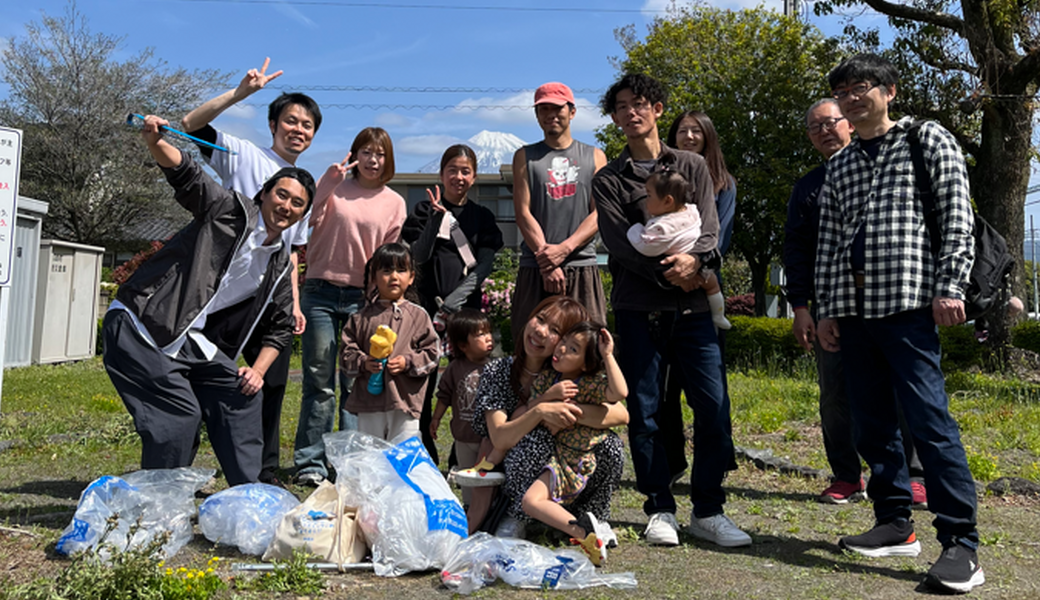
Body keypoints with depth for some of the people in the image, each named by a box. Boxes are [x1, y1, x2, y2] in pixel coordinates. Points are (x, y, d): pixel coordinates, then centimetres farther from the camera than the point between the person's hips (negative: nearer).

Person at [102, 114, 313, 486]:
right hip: (139, 328, -7)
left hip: (191, 342, 7)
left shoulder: (280, 266, 10)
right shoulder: (230, 210, -5)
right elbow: (185, 173, -18)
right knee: (181, 412, -16)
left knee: (242, 395, 3)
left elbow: (280, 328, 16)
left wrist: (258, 371, 2)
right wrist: (155, 143, -39)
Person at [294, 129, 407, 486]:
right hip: (321, 292, -1)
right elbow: (308, 222, -4)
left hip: (363, 298, 1)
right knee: (319, 382, 0)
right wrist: (329, 182, -10)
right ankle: (311, 463, 8)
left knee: (356, 383, 2)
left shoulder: (394, 202, 10)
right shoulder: (335, 188, 8)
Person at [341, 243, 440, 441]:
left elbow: (432, 352, 2)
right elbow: (347, 351, 6)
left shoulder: (418, 315, 3)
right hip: (369, 402, 1)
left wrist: (408, 362, -12)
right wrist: (363, 362, -12)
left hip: (405, 400, -1)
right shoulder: (362, 317, 6)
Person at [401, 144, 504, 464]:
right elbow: (418, 256, -5)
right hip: (429, 305, 0)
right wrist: (438, 216, -14)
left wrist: (451, 305, -11)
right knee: (423, 381, -3)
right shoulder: (426, 210, 8)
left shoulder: (482, 216, 10)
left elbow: (482, 269, 0)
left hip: (467, 307, 1)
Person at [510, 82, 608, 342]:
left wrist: (564, 248, -12)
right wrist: (546, 260, -10)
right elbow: (523, 213, 2)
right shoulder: (525, 157, 13)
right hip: (535, 268, 0)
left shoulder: (594, 157, 13)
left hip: (582, 267, 0)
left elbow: (599, 213, 3)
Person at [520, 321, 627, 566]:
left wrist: (608, 355, -27)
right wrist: (549, 395, -16)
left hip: (573, 460, -9)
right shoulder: (547, 378, 4)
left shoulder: (592, 384, -14)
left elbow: (620, 392, -34)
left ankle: (582, 528, -19)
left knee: (532, 500, -22)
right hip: (545, 449, 9)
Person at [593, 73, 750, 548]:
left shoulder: (692, 166, 16)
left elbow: (709, 228, 5)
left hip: (692, 306, 1)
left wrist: (694, 258, -17)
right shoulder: (608, 179, 10)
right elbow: (618, 242, -3)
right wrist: (668, 273, -14)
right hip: (638, 308, -1)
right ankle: (660, 509, 15)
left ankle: (707, 510, 11)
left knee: (713, 406, -3)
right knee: (645, 411, 2)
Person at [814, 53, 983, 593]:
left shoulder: (929, 140, 8)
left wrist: (950, 287, -11)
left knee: (929, 418, -11)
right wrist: (826, 309, 12)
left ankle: (961, 543, -4)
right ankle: (895, 525, 18)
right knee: (871, 422, 7)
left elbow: (958, 217, -1)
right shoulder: (838, 166, 21)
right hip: (852, 306, 6)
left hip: (907, 301, -6)